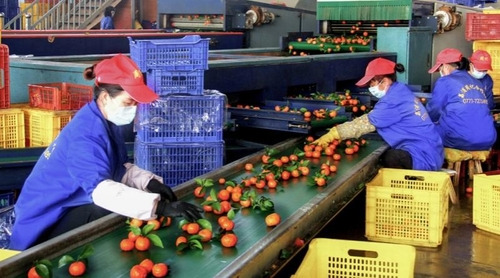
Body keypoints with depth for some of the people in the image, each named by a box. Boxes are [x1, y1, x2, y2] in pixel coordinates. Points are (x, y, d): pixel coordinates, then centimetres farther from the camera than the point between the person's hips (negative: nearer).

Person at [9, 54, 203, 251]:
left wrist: (149, 182, -14)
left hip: (69, 207, 9)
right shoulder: (85, 135, -28)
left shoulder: (107, 122, 1)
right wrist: (159, 207, -49)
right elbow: (101, 189, -42)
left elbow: (121, 168, 6)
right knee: (113, 212, -28)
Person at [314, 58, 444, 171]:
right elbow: (373, 122, 10)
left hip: (423, 157, -10)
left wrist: (332, 134, -14)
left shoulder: (394, 98, -17)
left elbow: (367, 122, -17)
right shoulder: (400, 91, 12)